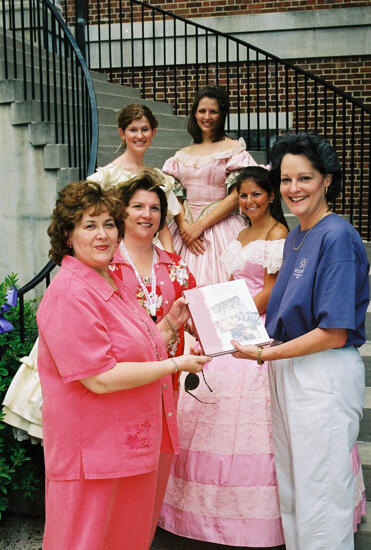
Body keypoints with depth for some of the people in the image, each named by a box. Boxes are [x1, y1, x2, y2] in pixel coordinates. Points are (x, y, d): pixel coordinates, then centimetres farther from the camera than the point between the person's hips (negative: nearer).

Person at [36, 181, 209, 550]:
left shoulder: (111, 283, 12)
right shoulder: (70, 294, -19)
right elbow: (101, 378, -24)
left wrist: (169, 324, 6)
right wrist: (176, 364, -18)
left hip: (131, 443, 9)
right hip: (92, 449, -9)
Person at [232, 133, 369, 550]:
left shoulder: (337, 237, -16)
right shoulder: (295, 237, 11)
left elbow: (334, 334, -20)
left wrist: (266, 354, -15)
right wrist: (250, 339, 3)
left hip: (326, 376, -9)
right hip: (288, 370, 9)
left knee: (321, 499, 5)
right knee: (291, 493, 19)